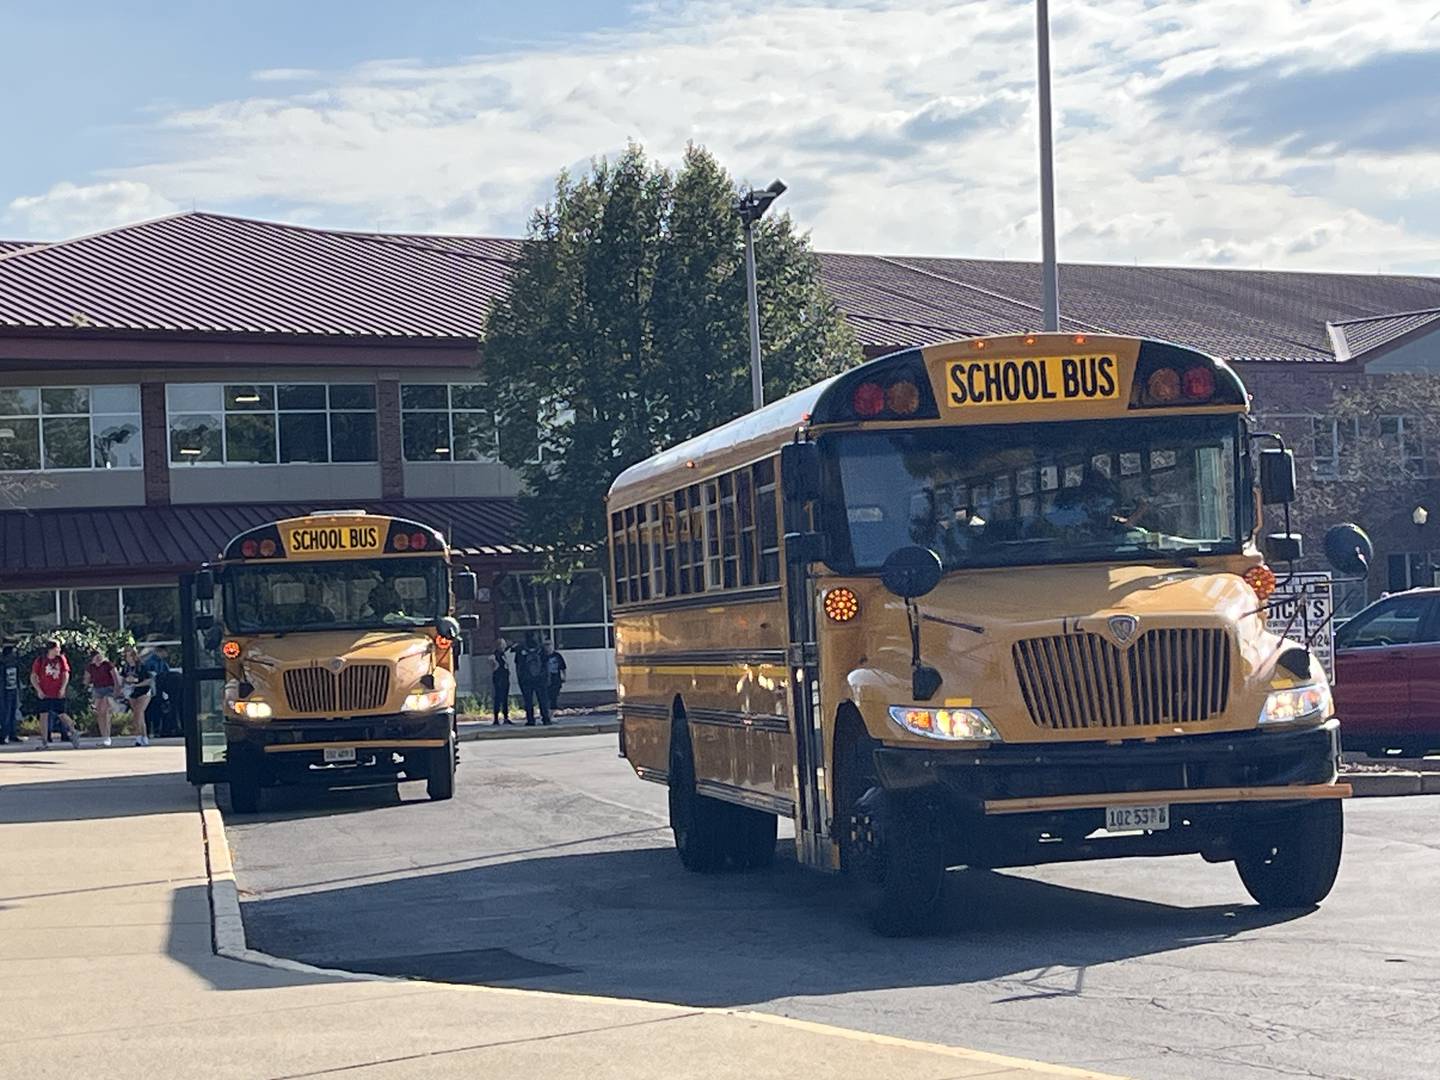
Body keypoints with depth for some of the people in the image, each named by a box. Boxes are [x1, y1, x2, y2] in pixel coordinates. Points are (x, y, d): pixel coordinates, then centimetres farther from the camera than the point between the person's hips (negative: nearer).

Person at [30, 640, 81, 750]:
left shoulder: (61, 659, 3)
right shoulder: (40, 660, -4)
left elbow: (66, 674, 7)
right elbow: (33, 677, -2)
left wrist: (63, 688, -4)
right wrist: (39, 690, -11)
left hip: (58, 694, 1)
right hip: (45, 694, -1)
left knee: (61, 715, 1)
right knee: (44, 715, -2)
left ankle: (73, 733, 19)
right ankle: (44, 742, 2)